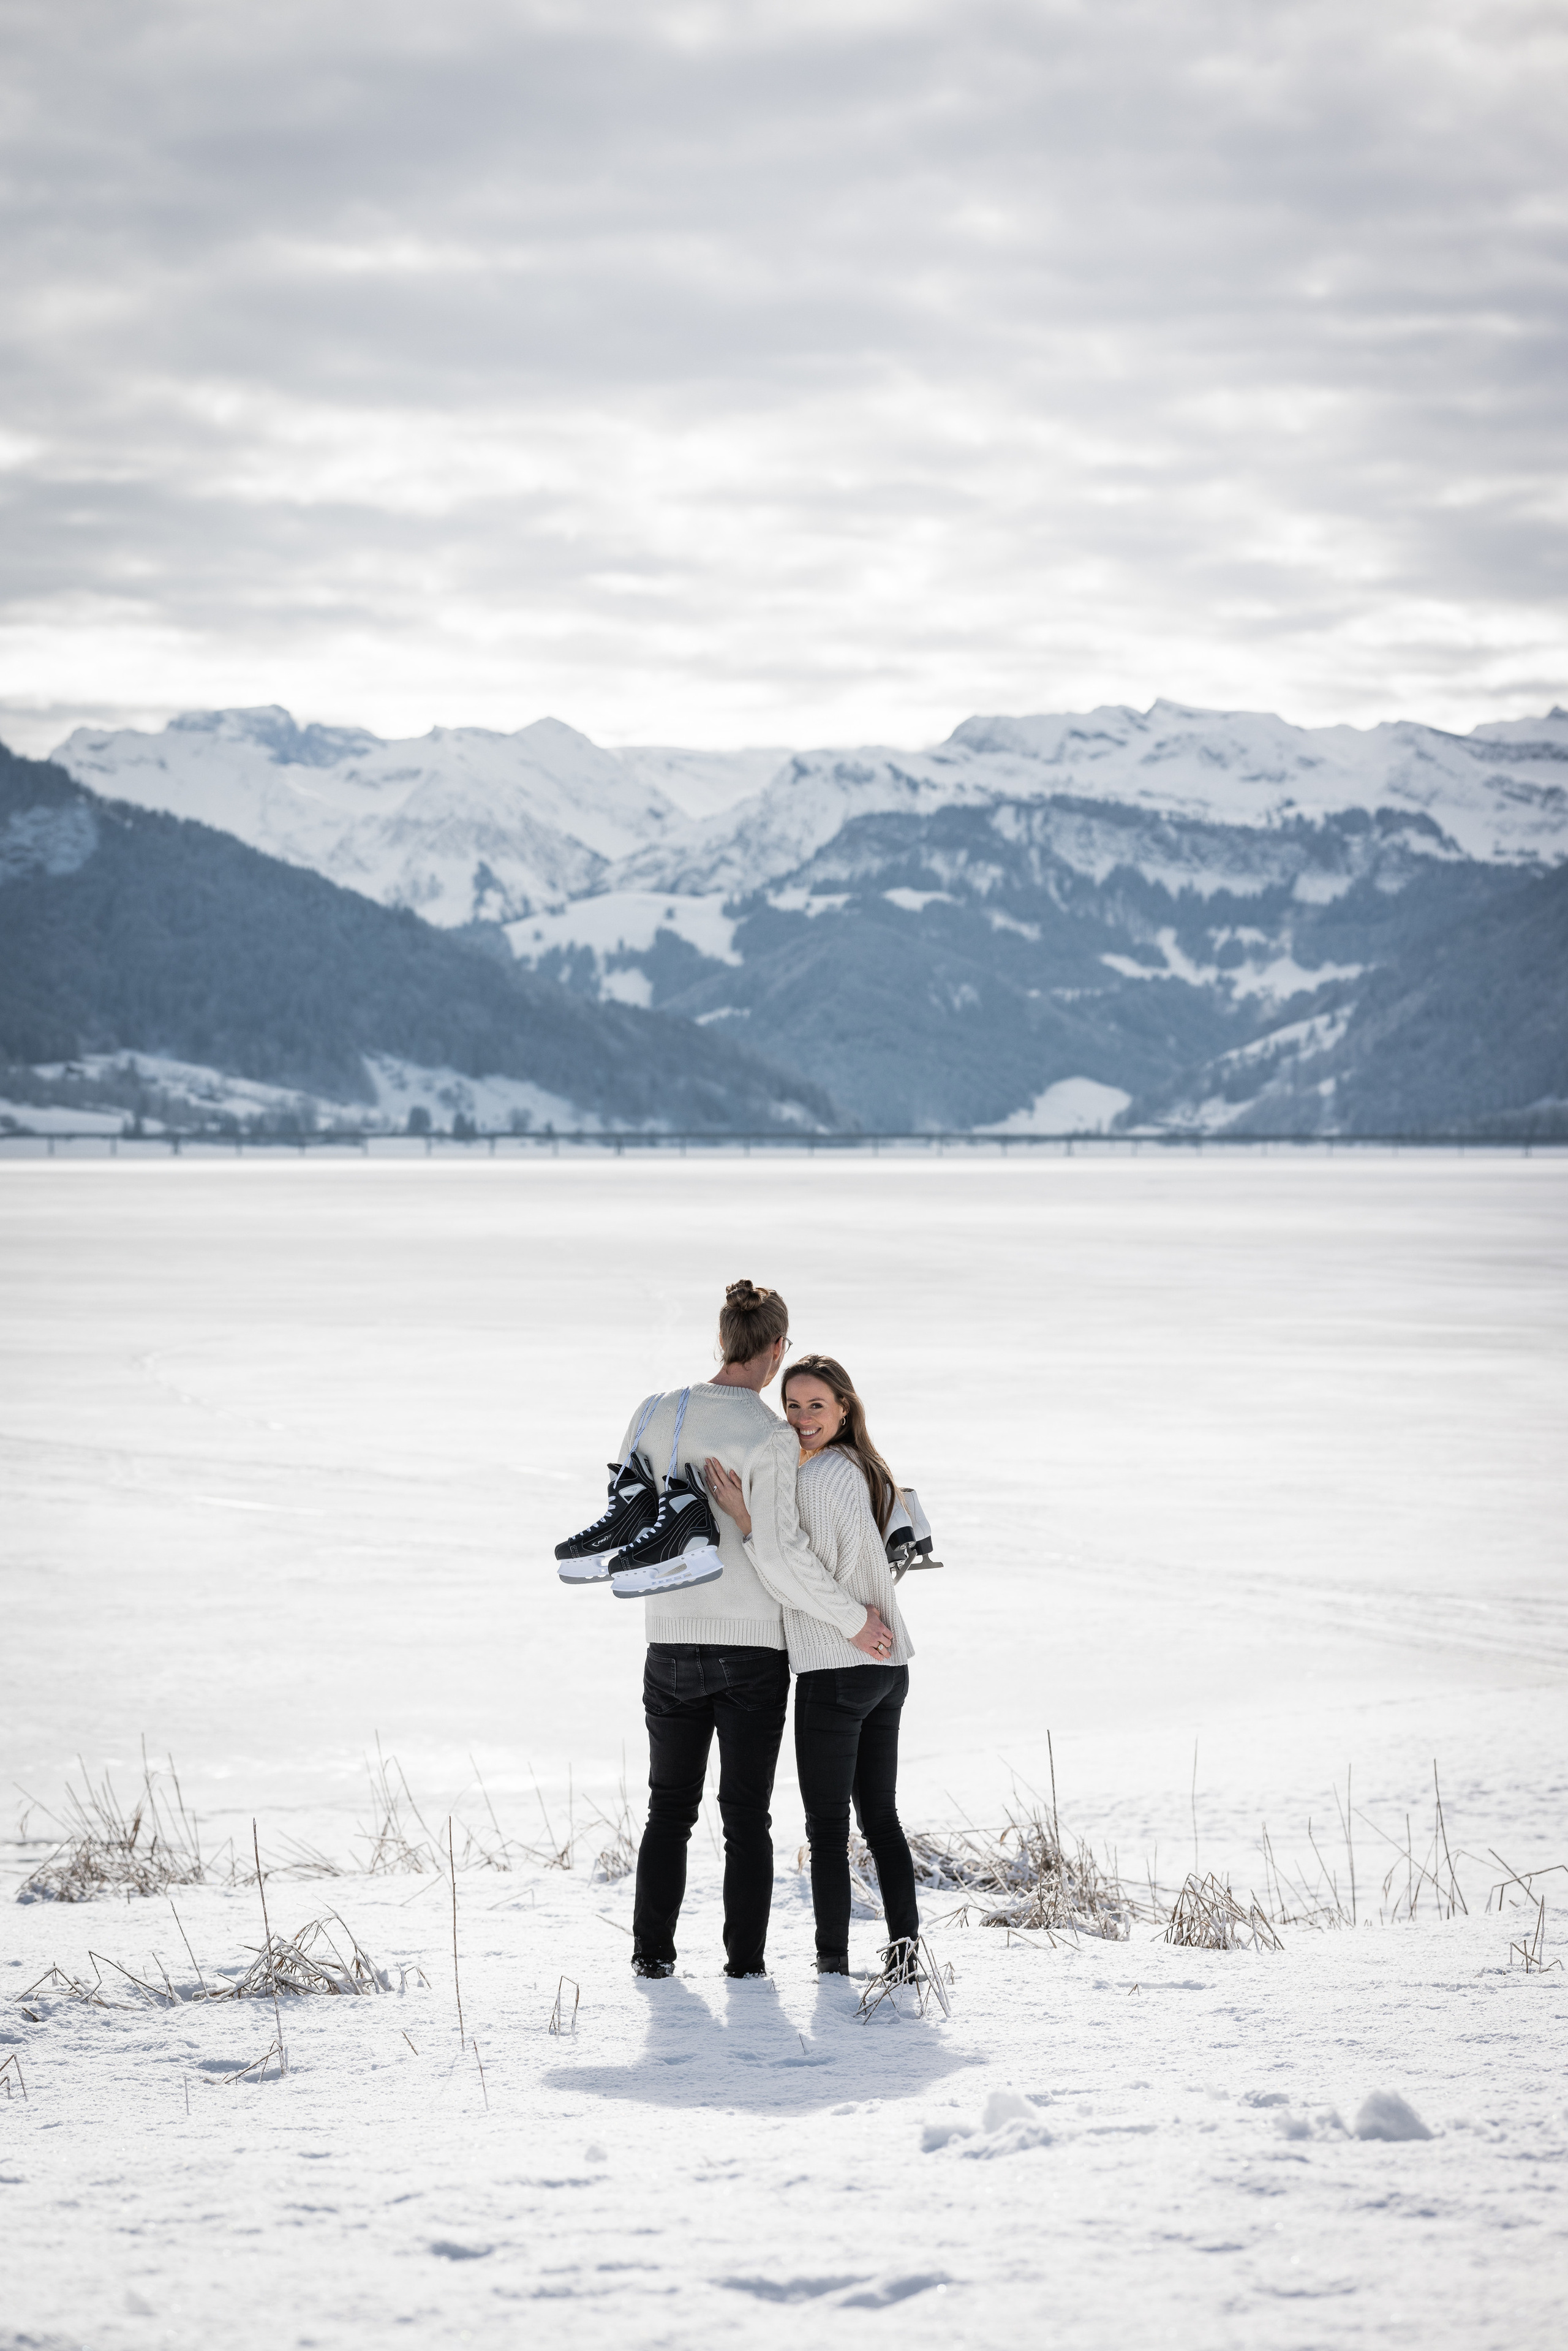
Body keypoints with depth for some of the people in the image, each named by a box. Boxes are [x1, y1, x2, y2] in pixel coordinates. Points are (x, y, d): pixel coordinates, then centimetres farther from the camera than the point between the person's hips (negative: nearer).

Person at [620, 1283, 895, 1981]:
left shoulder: (656, 1414, 0)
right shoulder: (770, 1437, -14)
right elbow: (779, 1552, -19)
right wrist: (851, 1620, -10)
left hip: (672, 1642, 4)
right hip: (752, 1644, -4)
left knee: (670, 1807, 13)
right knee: (746, 1813, 5)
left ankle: (653, 1950, 9)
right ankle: (745, 1958, 4)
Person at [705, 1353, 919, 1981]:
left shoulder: (817, 1477, -15)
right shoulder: (865, 1470, 13)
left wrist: (743, 1518, -19)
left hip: (834, 1671, -9)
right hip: (888, 1669, 9)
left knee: (827, 1825, -1)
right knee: (880, 1818, 13)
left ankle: (833, 1961, 2)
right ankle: (905, 1948, 9)